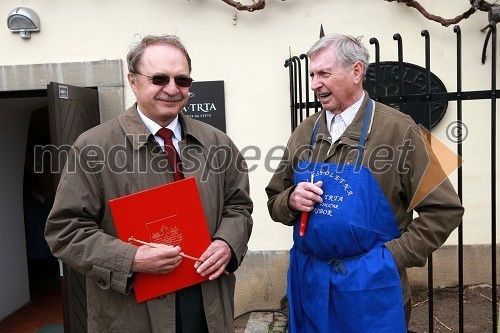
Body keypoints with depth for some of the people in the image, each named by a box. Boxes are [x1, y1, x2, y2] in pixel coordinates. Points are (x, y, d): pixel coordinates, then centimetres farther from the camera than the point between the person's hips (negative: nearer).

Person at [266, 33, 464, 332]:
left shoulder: (398, 129, -8)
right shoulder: (304, 133, 3)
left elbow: (444, 209, -7)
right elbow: (275, 201, 11)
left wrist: (392, 257, -10)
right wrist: (292, 200, -10)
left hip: (371, 281, -4)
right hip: (308, 278, 4)